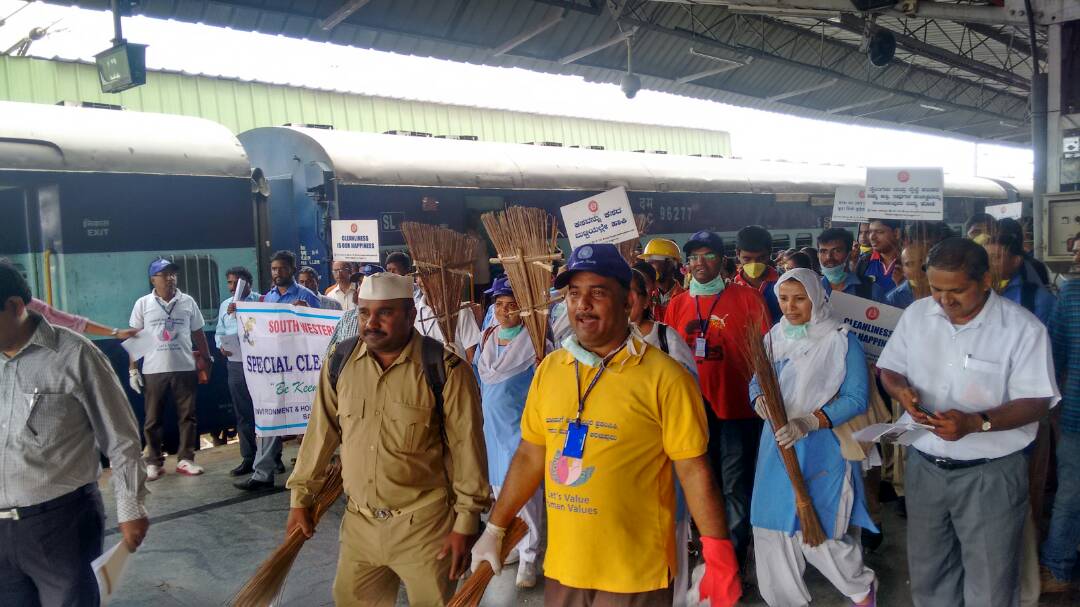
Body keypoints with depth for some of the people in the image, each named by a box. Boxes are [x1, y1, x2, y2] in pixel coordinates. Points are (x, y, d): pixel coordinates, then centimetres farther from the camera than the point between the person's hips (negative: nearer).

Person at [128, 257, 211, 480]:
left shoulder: (188, 302, 5)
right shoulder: (143, 304, 2)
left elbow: (198, 333, 12)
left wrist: (206, 359, 10)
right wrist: (133, 369, 0)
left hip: (185, 369, 1)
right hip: (154, 370, -1)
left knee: (187, 416, 3)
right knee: (152, 419, 5)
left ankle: (185, 459, 12)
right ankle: (154, 462, 14)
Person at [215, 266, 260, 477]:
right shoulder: (225, 305, 15)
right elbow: (220, 332, 20)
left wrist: (239, 312, -15)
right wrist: (221, 346, -1)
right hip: (235, 363, 5)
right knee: (242, 413, 9)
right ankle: (248, 458, 17)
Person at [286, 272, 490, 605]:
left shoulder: (445, 369, -15)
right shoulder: (340, 361, -1)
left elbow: (466, 446, -12)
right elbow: (321, 433, 7)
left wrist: (466, 522, -10)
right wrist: (301, 498, 10)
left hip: (424, 525, -4)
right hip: (358, 522, 5)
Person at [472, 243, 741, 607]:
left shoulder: (664, 377, -13)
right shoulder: (549, 369, 1)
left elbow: (693, 470, -10)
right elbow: (530, 456, 8)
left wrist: (719, 559, -12)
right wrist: (494, 529, 11)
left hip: (636, 575, -4)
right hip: (561, 565, 4)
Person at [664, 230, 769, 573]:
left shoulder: (747, 298, -3)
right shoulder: (677, 305, 7)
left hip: (737, 408, -4)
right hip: (692, 411, 4)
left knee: (736, 487, 3)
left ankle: (734, 558, 17)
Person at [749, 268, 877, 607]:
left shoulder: (841, 340, -9)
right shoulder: (773, 338, 6)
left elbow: (856, 398, -13)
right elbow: (756, 382, 11)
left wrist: (808, 422, -25)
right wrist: (760, 400, -13)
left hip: (822, 448, -5)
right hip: (776, 446, 5)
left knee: (818, 531, 3)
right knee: (772, 526, 7)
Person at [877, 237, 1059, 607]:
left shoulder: (1023, 328, -14)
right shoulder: (916, 314, 0)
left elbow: (1036, 402, -14)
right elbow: (889, 369, 9)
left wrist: (975, 422, -29)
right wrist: (901, 390, -14)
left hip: (989, 474, -4)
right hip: (924, 465, 4)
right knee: (927, 576, 18)